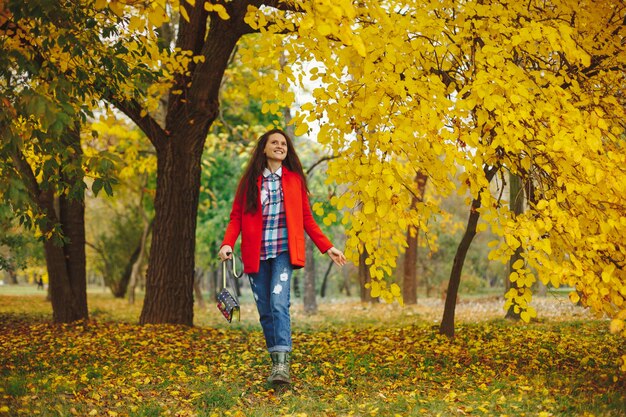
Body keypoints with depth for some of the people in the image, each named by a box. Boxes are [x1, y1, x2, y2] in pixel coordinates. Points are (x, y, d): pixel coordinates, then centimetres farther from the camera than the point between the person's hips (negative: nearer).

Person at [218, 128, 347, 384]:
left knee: (279, 303, -20)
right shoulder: (249, 180, 7)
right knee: (265, 311, 5)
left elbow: (306, 218, 10)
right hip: (256, 254, 2)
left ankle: (282, 363, -24)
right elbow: (236, 216, 5)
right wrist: (227, 243, -13)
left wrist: (327, 247, 4)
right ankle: (276, 362, 16)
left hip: (283, 251, -2)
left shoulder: (294, 178, 7)